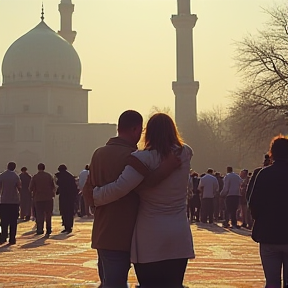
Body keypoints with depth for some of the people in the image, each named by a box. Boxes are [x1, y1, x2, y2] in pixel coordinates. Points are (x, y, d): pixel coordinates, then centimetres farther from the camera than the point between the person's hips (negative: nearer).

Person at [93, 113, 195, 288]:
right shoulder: (185, 154, 4)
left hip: (149, 241, -3)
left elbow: (119, 188, -23)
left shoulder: (144, 158, -12)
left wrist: (95, 196, -7)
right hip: (179, 240, 4)